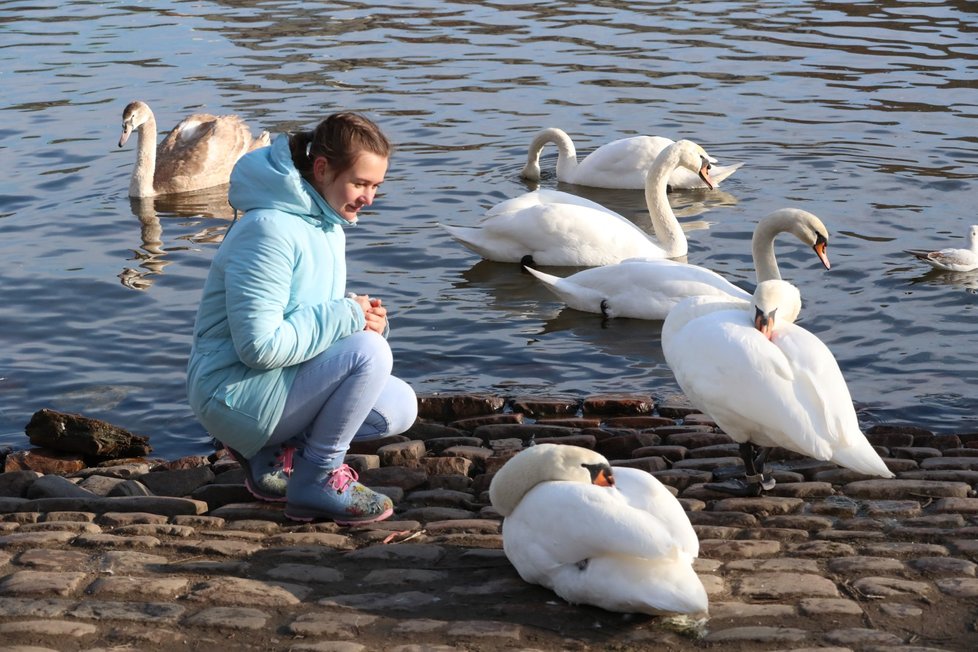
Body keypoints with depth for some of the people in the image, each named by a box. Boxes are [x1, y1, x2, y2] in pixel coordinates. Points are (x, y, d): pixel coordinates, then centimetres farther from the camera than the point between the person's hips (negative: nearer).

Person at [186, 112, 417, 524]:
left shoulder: (328, 226, 8)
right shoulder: (269, 230, -23)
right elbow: (259, 346, -27)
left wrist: (366, 316, -7)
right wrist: (346, 316, -22)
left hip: (280, 382, 10)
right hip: (233, 393, -10)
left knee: (398, 409, 2)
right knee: (367, 352, -26)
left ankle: (272, 452, 10)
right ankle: (318, 481, -10)